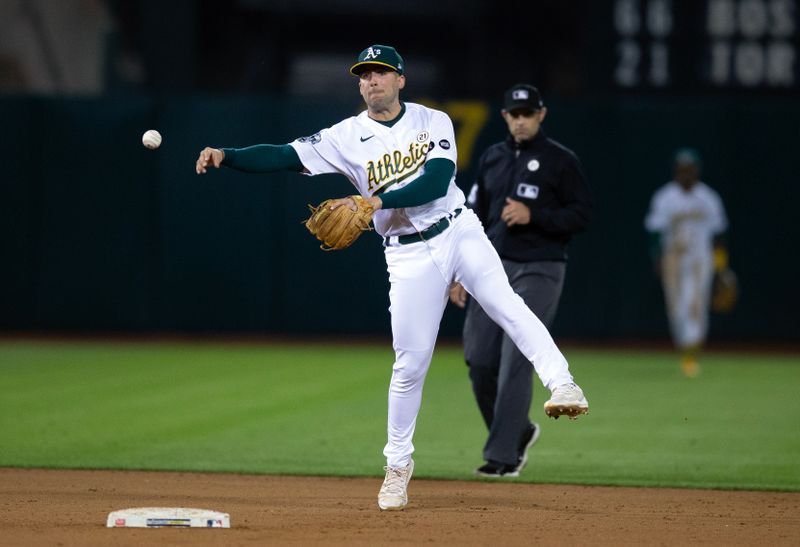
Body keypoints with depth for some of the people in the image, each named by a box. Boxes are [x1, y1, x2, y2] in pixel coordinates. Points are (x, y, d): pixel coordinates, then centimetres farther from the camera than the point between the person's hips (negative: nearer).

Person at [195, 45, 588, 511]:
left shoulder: (433, 122, -1)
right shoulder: (346, 137, 1)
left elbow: (438, 181, -15)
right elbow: (283, 157, -6)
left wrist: (375, 202, -26)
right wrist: (224, 156, -21)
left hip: (460, 232, 0)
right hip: (409, 255, 0)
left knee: (507, 306, -26)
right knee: (410, 362, 2)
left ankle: (562, 385, -35)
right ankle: (398, 463, 14)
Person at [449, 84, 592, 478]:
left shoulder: (561, 161, -3)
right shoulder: (491, 158, 12)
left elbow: (581, 215, -6)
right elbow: (474, 219, 15)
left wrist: (533, 215, -19)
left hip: (538, 272, -5)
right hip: (492, 268, 6)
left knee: (515, 363, -11)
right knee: (479, 360, 2)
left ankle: (503, 455, -7)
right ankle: (519, 430, 24)